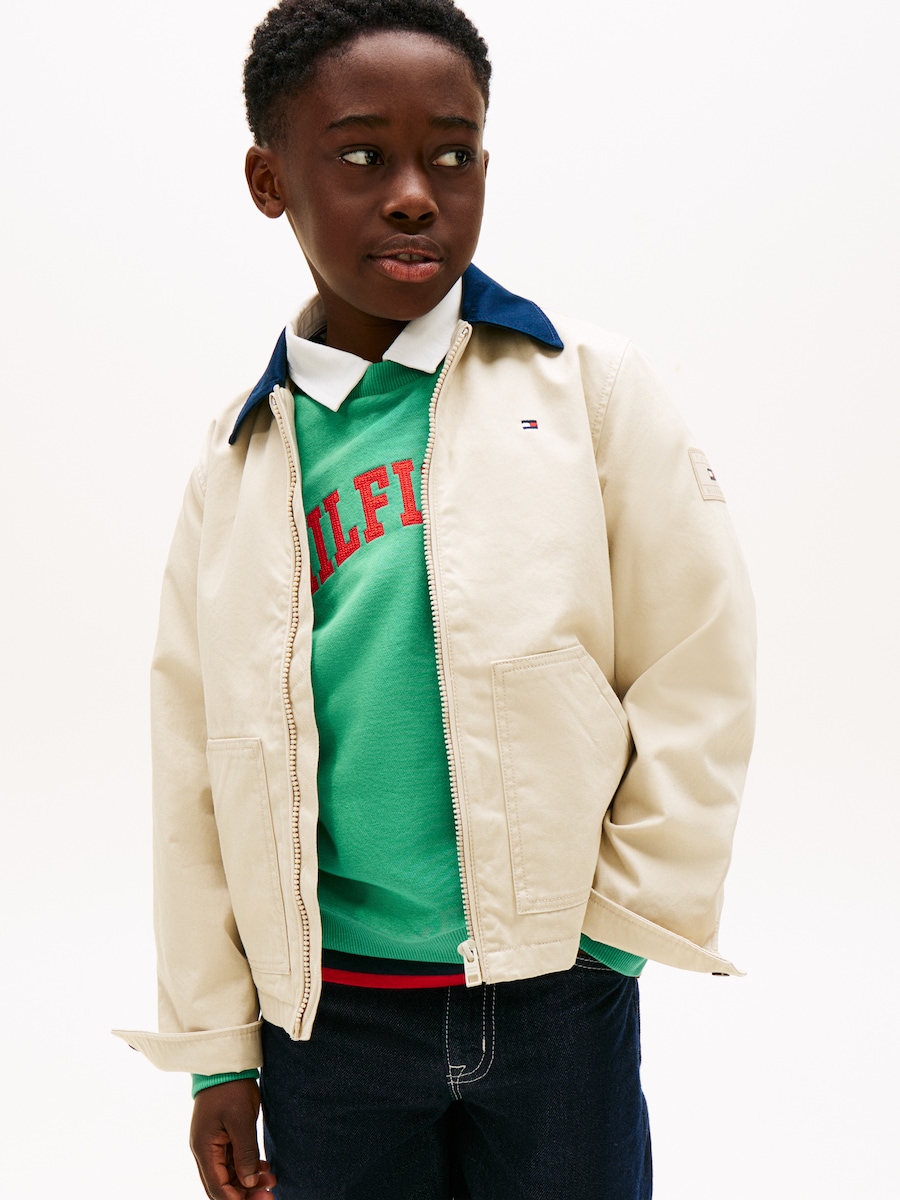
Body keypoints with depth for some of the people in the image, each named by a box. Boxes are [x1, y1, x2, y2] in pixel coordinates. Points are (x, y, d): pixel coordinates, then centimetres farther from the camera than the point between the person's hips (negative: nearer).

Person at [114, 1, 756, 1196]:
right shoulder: (246, 452, 1)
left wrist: (622, 936, -3)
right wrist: (216, 1048, 6)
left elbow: (695, 679, -4)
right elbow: (197, 767, 4)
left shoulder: (585, 383, -6)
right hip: (328, 1013, 2)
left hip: (557, 991, -1)